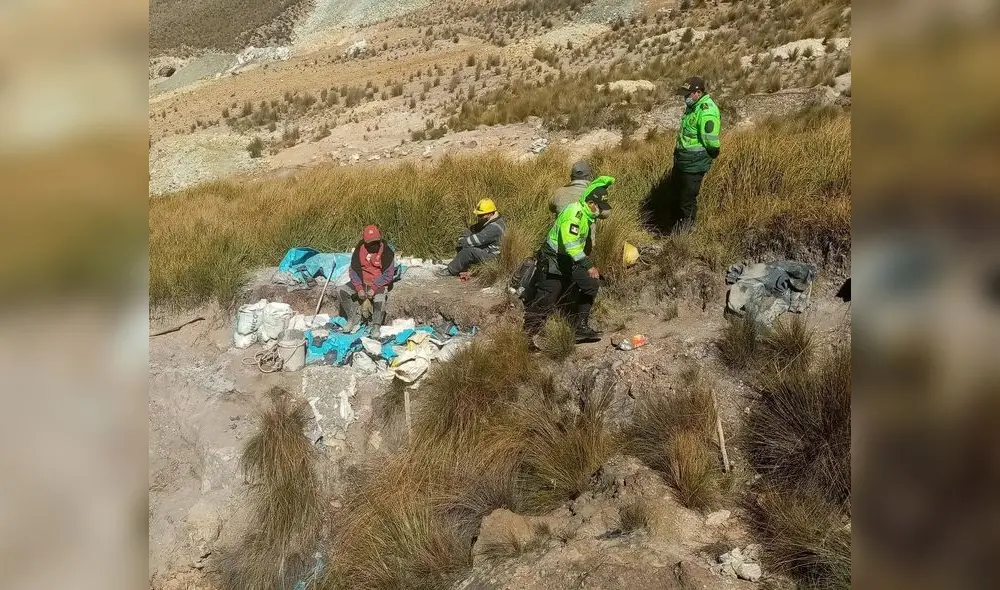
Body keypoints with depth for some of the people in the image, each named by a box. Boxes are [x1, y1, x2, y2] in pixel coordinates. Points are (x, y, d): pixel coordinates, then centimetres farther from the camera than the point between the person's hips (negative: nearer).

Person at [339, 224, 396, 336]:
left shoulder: (386, 251, -14)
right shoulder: (359, 249, -4)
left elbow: (388, 275, -14)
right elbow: (354, 270, -2)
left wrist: (374, 288, -23)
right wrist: (359, 288, -16)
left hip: (379, 283, -4)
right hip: (362, 282, 5)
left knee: (379, 300, -32)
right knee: (343, 291, -14)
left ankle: (376, 327, -9)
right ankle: (354, 319, 0)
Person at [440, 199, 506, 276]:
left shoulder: (494, 228, -28)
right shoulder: (486, 221, 5)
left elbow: (478, 239, -29)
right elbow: (471, 230, 13)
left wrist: (463, 242, -15)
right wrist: (463, 239, -4)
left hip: (490, 255, -10)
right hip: (484, 248, 10)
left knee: (468, 251, -28)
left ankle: (451, 271, -14)